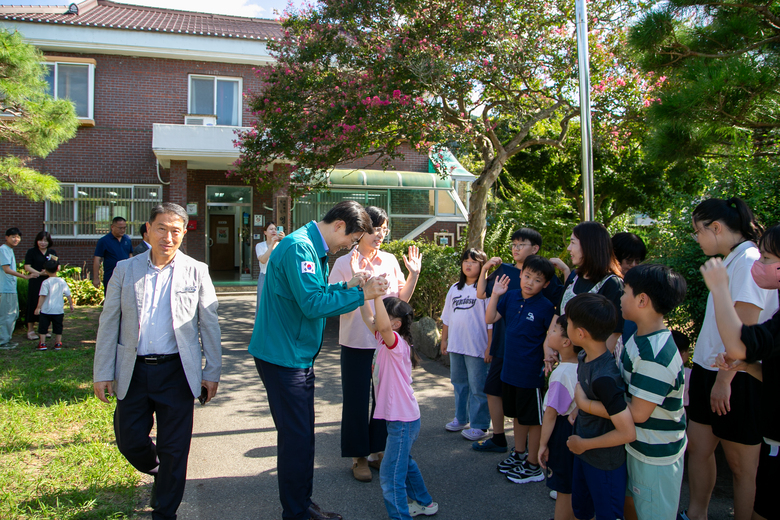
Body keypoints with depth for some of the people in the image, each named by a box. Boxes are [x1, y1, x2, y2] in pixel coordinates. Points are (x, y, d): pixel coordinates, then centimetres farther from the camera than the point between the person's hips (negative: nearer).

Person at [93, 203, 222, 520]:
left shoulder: (196, 271, 0)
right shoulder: (125, 269, 4)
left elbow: (209, 324, 2)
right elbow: (109, 323, 6)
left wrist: (212, 372, -1)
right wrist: (102, 373, 2)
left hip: (176, 372, -2)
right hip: (133, 371, 2)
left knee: (174, 448, 5)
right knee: (130, 440, 10)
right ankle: (160, 472, 43)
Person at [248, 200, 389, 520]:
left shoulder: (314, 248, 14)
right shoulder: (299, 247, -20)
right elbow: (312, 304, -25)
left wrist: (347, 286, 5)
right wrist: (361, 294, -19)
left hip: (299, 356, 10)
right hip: (283, 356, -10)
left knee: (303, 434, 17)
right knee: (296, 437, -1)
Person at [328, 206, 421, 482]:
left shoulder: (390, 260, 4)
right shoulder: (344, 263, -8)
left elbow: (401, 299, 8)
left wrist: (414, 274, -4)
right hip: (357, 343, -4)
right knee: (357, 399, 7)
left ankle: (378, 451, 32)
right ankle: (358, 457, 25)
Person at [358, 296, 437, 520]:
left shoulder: (397, 343, -22)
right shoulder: (384, 340, 5)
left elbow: (383, 326, -43)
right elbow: (368, 319, 9)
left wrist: (377, 294, -42)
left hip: (403, 421, -11)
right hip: (399, 417, 11)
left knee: (391, 475, -5)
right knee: (404, 463, 27)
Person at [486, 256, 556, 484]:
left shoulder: (545, 306, -15)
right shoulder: (512, 296, 0)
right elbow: (490, 318, 4)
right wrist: (496, 294, -6)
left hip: (531, 372, -6)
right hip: (510, 368, 6)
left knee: (533, 419, 8)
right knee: (518, 414, 22)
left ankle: (533, 465, 22)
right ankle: (519, 454, 39)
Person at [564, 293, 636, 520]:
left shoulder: (604, 378, -33)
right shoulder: (584, 357, -6)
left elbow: (628, 433, -31)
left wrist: (584, 444, -21)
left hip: (605, 464, -8)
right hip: (583, 453, 8)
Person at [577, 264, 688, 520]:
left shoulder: (655, 354, -31)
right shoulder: (640, 338, 0)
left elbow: (638, 412, -28)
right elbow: (623, 383, 11)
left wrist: (586, 404, -21)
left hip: (655, 455, -8)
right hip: (638, 445, 8)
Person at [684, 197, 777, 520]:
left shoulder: (749, 261, -18)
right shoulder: (730, 261, 12)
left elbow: (743, 330, -22)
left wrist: (724, 380, -20)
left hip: (737, 378, -9)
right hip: (711, 370, 9)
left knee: (741, 464, 6)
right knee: (697, 447, 15)